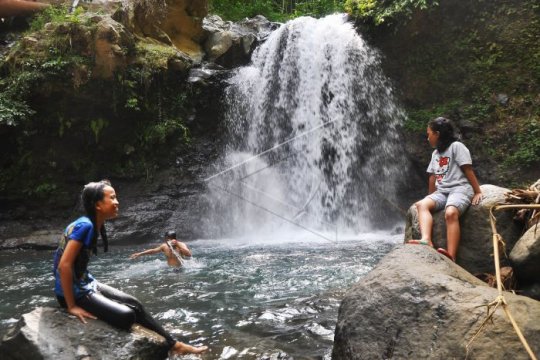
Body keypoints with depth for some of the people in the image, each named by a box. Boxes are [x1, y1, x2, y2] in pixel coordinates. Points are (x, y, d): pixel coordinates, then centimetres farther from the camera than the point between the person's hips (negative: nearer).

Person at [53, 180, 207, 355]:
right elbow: (64, 265, -26)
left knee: (134, 304, 7)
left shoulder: (93, 225, 6)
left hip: (86, 285, 10)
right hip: (75, 292, -9)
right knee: (126, 315, -15)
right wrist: (72, 306, -22)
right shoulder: (84, 225, -23)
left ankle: (173, 344, 15)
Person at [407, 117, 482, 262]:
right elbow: (432, 177, 22)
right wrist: (431, 197, 21)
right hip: (441, 191, 7)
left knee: (450, 213, -36)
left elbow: (468, 170, -6)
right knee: (422, 204, -23)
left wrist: (478, 192, -7)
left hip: (460, 189, -7)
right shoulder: (435, 153, 23)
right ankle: (426, 240, -44)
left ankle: (451, 256, -47)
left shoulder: (456, 146, -2)